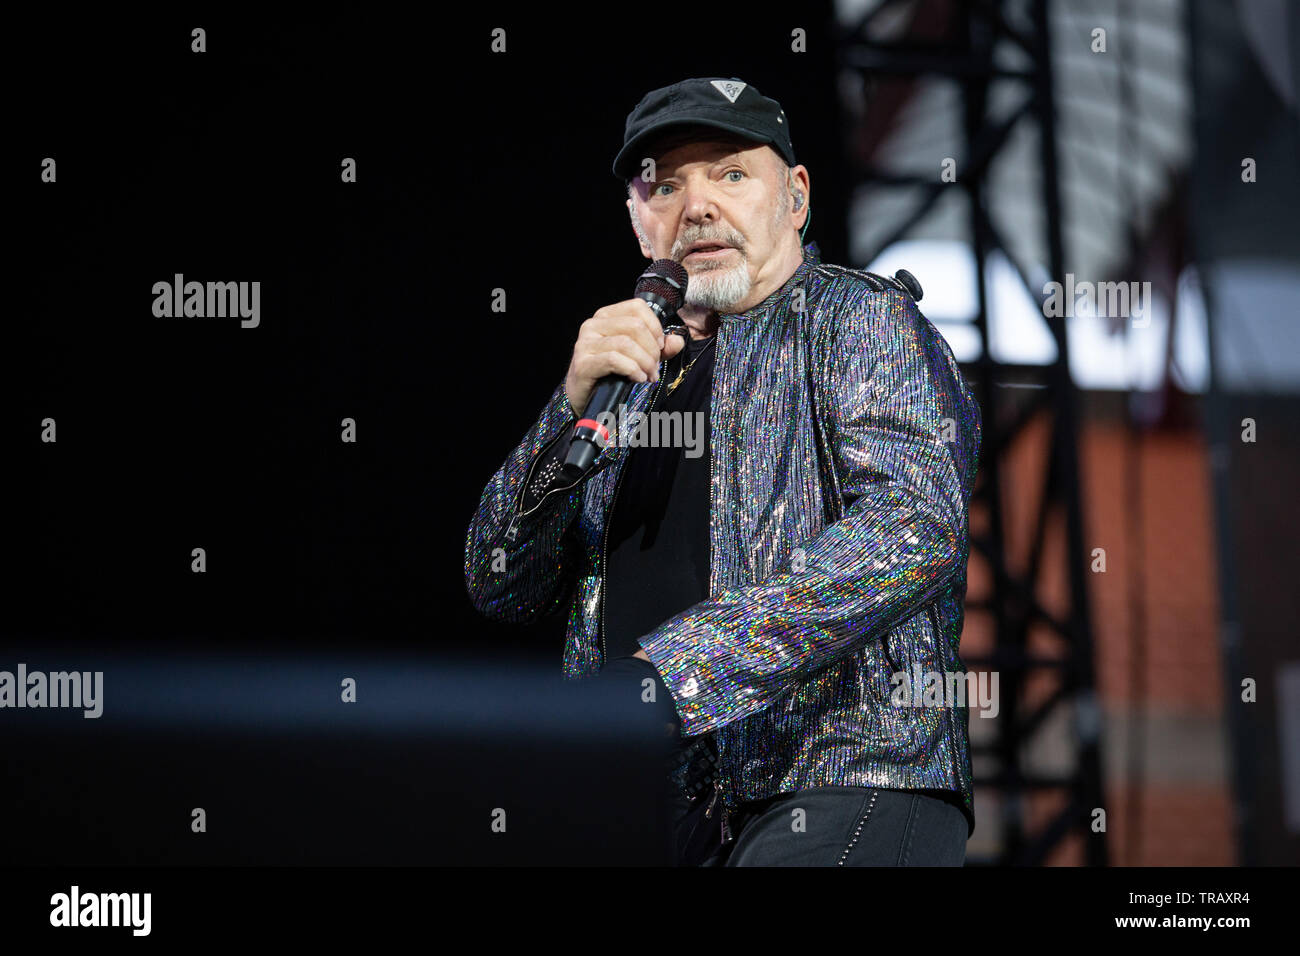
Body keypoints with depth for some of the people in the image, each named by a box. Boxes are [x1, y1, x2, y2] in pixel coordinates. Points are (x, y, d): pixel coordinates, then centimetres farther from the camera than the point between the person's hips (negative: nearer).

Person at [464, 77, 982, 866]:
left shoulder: (860, 320, 5)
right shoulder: (639, 373, 23)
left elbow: (918, 527, -15)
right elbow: (501, 588, 15)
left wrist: (667, 673, -23)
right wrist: (576, 407, -3)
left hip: (846, 791, -6)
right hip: (654, 815, 6)